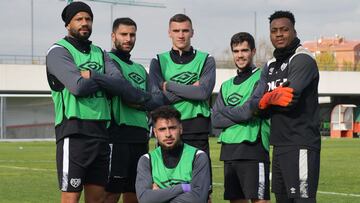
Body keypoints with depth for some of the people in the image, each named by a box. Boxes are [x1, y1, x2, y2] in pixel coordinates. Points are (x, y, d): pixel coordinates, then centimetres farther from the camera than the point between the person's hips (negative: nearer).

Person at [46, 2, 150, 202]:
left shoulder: (100, 53, 20)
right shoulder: (58, 52, -1)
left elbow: (121, 84, 2)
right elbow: (78, 86, -16)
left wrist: (93, 77, -12)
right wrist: (104, 80, -1)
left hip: (100, 131, 7)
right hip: (74, 131, -7)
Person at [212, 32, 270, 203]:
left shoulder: (261, 78, -1)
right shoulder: (227, 85, 19)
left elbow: (250, 110, -13)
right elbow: (215, 120, 8)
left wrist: (226, 112, 3)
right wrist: (240, 115, -6)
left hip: (253, 150, -7)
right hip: (229, 151, 7)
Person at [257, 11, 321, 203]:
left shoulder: (302, 60, -7)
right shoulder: (270, 66, 18)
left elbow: (291, 98, -20)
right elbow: (258, 103, 6)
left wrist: (268, 98, -2)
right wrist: (276, 97, -14)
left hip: (300, 145, -9)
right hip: (279, 145, 9)